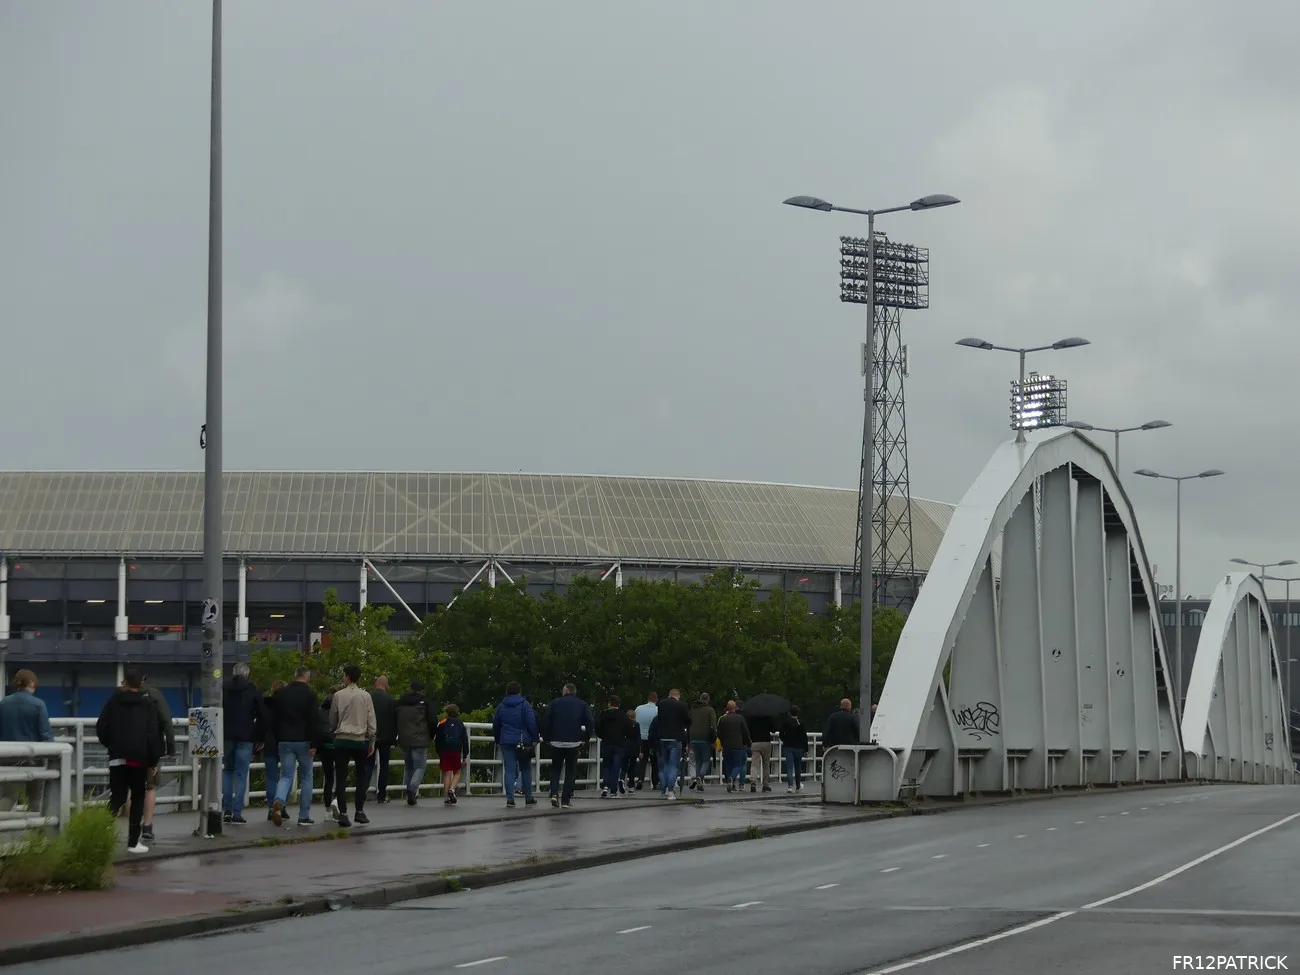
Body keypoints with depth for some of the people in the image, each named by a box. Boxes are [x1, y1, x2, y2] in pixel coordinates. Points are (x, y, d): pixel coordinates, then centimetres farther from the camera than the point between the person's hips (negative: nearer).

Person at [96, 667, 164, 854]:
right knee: (138, 798, 9)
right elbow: (153, 734, -5)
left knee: (117, 798, 5)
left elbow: (101, 728, 0)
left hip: (117, 757, 1)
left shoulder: (114, 701, 4)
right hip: (139, 758, -1)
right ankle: (133, 842, 5)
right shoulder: (147, 705, 1)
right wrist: (153, 760, 1)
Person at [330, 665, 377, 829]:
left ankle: (343, 814, -5)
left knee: (341, 778, 1)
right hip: (360, 740, 1)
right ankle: (360, 812, 10)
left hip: (342, 740, -1)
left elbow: (332, 720, 8)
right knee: (362, 776, 13)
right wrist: (372, 742, 8)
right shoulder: (366, 697, 0)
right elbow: (371, 722, 1)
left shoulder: (339, 696, -1)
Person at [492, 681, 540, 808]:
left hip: (506, 742, 2)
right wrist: (535, 739, 1)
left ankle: (510, 799, -10)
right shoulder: (525, 705, -3)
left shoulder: (501, 707, 8)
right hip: (523, 742, -2)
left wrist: (497, 740, 29)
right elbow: (532, 723, -9)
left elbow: (496, 726, 16)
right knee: (526, 770, 10)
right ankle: (528, 798, 14)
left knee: (509, 770, 0)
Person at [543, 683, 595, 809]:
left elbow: (546, 722, -3)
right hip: (574, 743, 0)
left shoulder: (555, 703, 4)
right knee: (570, 771, 7)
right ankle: (566, 801, 1)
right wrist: (585, 739, 6)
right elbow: (591, 722, -3)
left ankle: (554, 793, -5)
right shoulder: (582, 704, 6)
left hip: (556, 742, 0)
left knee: (555, 769, 15)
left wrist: (547, 738, 6)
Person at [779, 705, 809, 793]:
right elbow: (804, 737, -4)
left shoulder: (786, 722, -6)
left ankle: (790, 786, -18)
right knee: (798, 767, 16)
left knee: (789, 767, -3)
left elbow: (781, 734, -2)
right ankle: (798, 786, 28)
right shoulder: (801, 723, -5)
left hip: (788, 747, -1)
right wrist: (806, 749, 1)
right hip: (798, 747, 1)